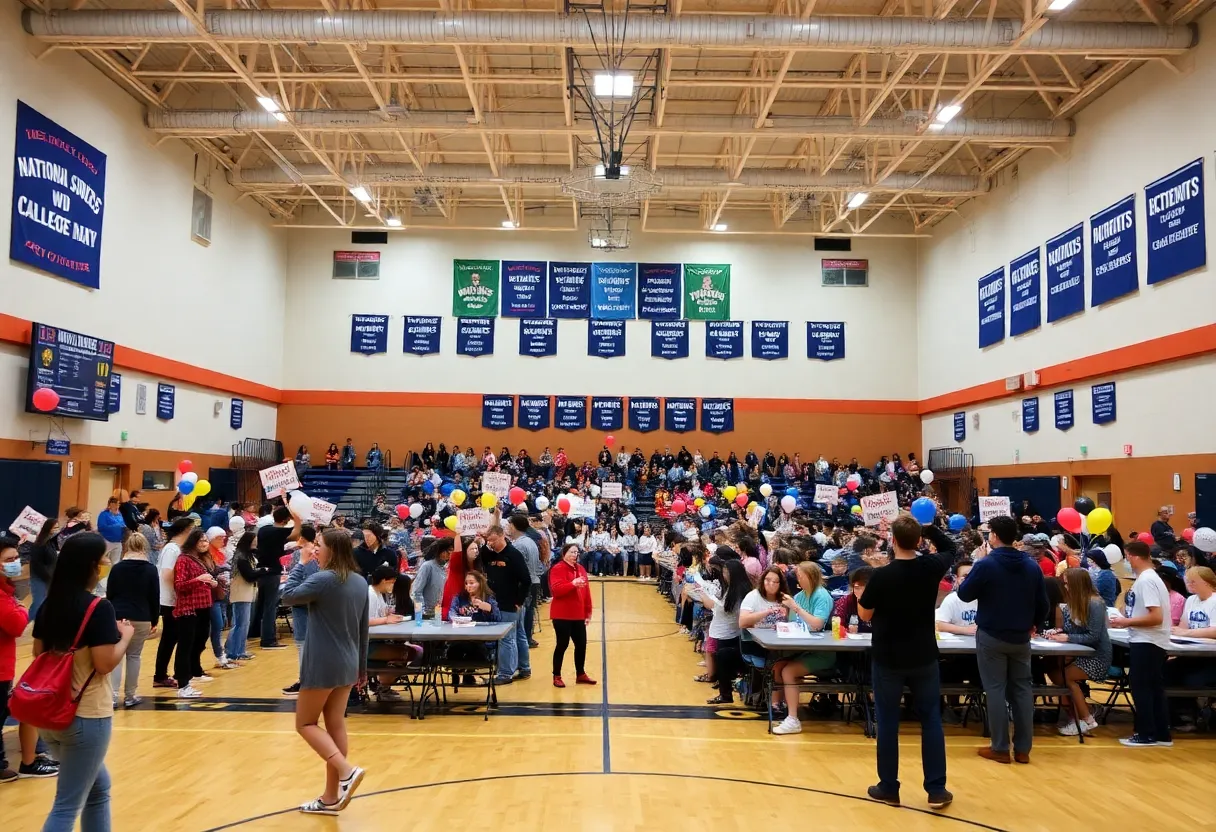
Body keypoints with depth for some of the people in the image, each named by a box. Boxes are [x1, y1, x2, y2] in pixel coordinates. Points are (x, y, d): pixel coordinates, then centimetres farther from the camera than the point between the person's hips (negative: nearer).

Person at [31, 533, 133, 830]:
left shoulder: (48, 605, 3)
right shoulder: (99, 607, -18)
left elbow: (39, 653, 12)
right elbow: (105, 663, -19)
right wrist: (125, 636, -3)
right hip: (86, 716, -8)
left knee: (98, 788, 24)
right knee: (67, 806, 1)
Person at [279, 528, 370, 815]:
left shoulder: (323, 579, -18)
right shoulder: (360, 582, 6)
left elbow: (288, 595, -6)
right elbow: (364, 628, 13)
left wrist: (301, 563, -1)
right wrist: (362, 665, 20)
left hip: (323, 665, -7)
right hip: (347, 666, 7)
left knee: (305, 723, 7)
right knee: (336, 725, 11)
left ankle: (346, 770, -10)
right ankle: (331, 798, 15)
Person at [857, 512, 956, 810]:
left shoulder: (881, 575, -18)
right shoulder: (932, 567, -9)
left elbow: (864, 613, -4)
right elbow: (949, 548, 15)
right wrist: (928, 527, 11)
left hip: (887, 658, -3)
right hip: (924, 657, 3)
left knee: (887, 722, 7)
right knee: (931, 720, 12)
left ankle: (888, 788, 15)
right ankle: (937, 790, 14)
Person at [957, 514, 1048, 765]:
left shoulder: (986, 565, -15)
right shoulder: (1032, 565, 1)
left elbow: (964, 594, -6)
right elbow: (1042, 604, 6)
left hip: (991, 636, -5)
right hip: (1021, 637, 5)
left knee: (996, 690, 1)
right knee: (1022, 689, 11)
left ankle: (1000, 749, 5)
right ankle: (1023, 749, 14)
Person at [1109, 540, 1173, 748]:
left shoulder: (1146, 580, -19)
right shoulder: (1148, 578, 11)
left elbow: (1156, 617, -24)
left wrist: (1126, 622, -16)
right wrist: (1126, 621, 10)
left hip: (1146, 643, -10)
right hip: (1148, 642, 10)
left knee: (1140, 687, -1)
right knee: (1153, 688, 14)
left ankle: (1146, 734, 6)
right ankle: (1162, 734, 20)